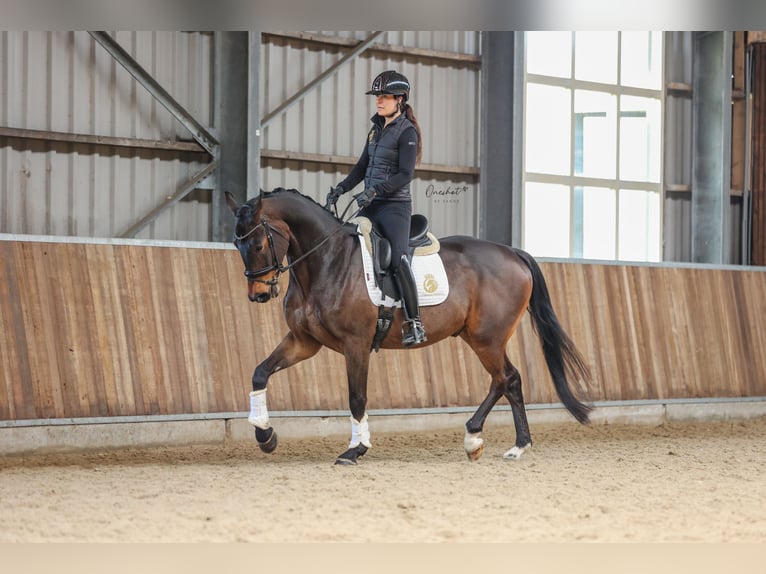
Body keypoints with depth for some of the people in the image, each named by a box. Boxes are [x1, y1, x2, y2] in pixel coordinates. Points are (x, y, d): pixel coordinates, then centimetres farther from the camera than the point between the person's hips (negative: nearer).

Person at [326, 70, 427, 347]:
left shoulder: (406, 132, -8)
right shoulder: (376, 129, 15)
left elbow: (405, 175, -16)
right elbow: (363, 166, 22)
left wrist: (375, 191, -25)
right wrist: (341, 188, 9)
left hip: (395, 206, -8)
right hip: (370, 207, 8)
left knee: (397, 260, -21)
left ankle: (415, 324, -21)